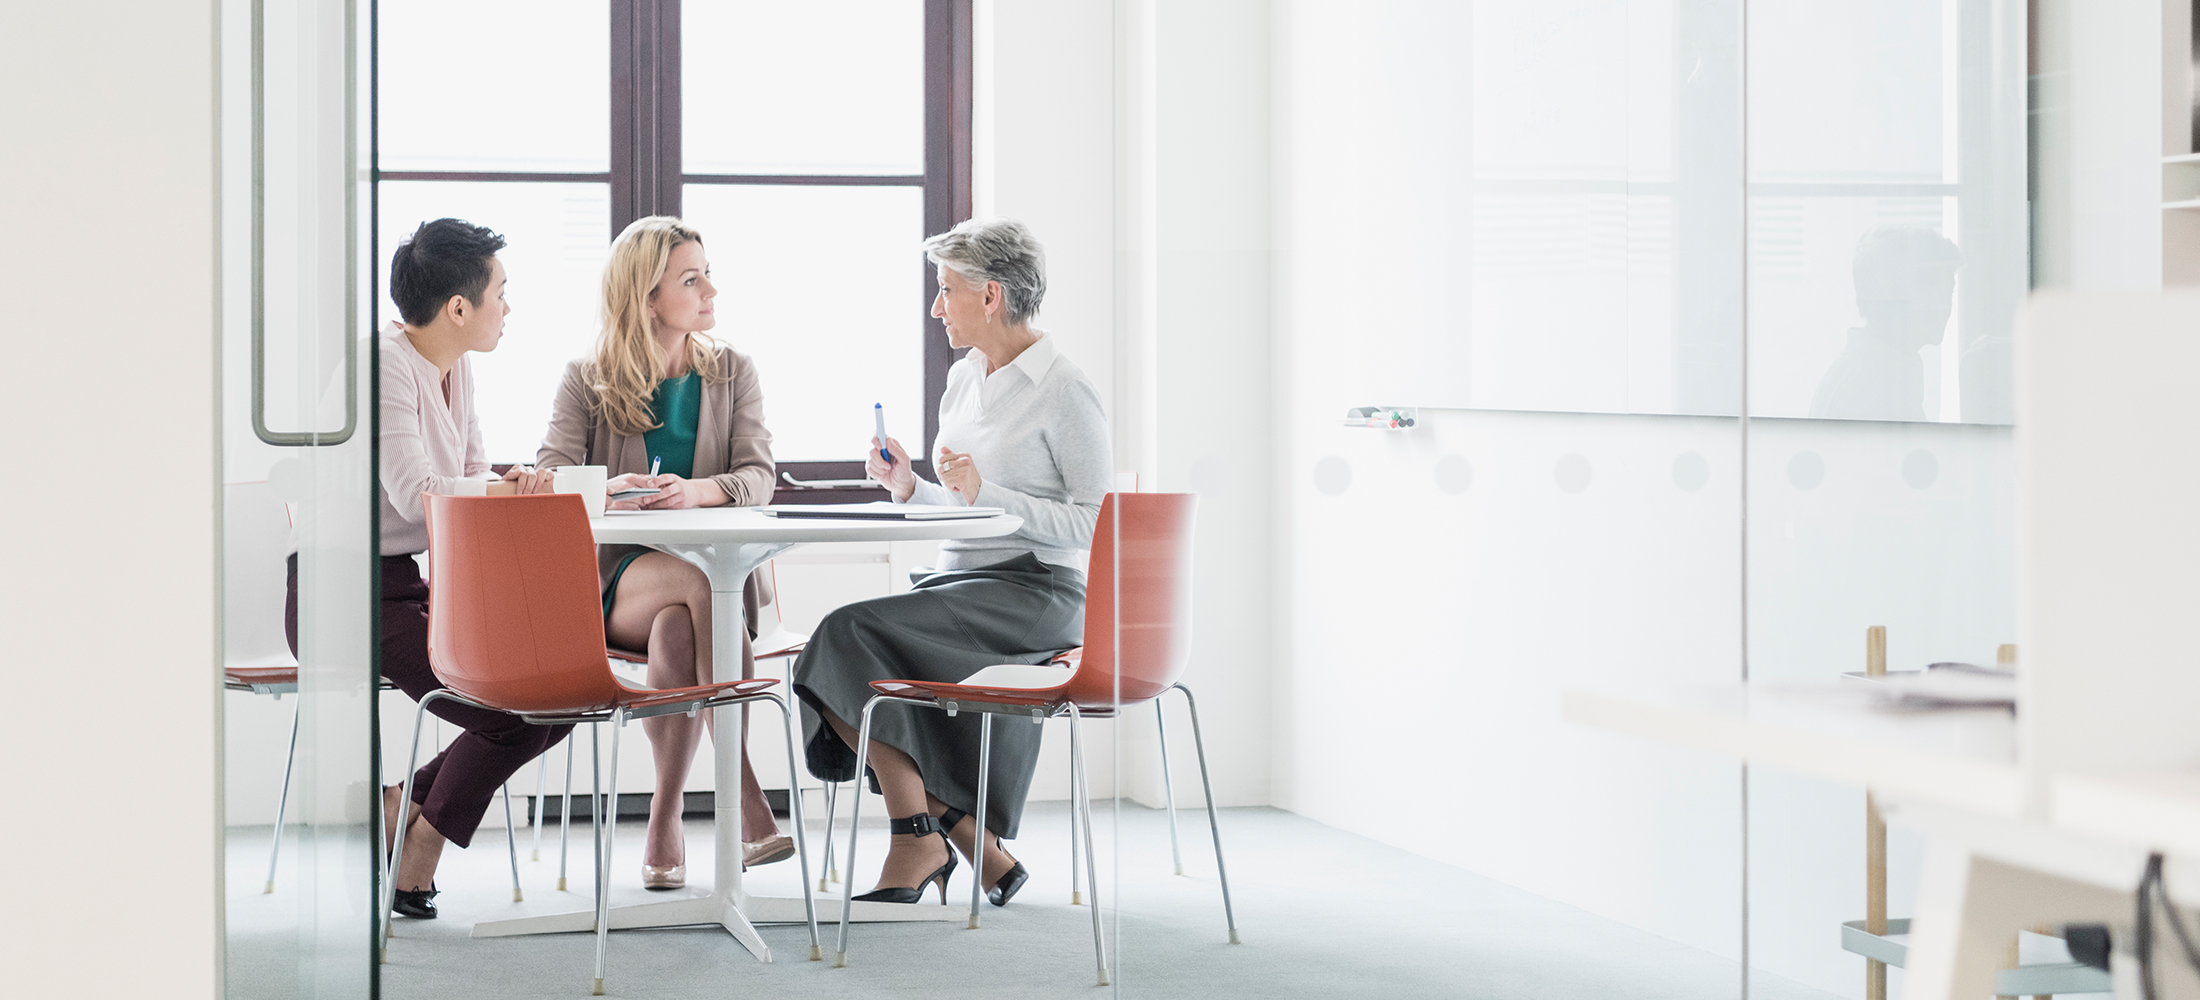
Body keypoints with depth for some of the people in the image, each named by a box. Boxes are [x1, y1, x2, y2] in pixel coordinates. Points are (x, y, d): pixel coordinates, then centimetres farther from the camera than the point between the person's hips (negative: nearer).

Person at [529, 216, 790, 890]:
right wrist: (605, 491, -30)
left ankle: (664, 819, -29)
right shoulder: (586, 383, 9)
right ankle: (748, 801, -38)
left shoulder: (732, 374, 13)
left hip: (717, 570, 1)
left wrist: (696, 491, -25)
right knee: (704, 580, -36)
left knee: (676, 633, -36)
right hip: (614, 580, -1)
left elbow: (757, 477, -2)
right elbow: (551, 475, -5)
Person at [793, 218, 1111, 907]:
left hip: (1038, 593, -8)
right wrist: (909, 488, 3)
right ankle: (977, 848, -11)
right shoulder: (964, 380, 17)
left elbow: (1098, 525, -13)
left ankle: (921, 842, -15)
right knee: (848, 640, -19)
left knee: (855, 633, -25)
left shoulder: (1064, 391, -8)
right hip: (962, 582, 8)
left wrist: (983, 492, -18)